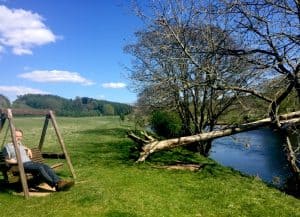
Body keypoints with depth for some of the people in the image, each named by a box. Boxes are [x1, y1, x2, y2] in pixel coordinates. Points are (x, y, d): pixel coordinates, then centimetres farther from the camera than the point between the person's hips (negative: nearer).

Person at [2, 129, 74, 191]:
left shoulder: (20, 144, 27)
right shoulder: (8, 146, 8)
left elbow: (27, 148, 48)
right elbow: (7, 160, 2)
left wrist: (28, 150, 26)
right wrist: (17, 161, -12)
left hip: (30, 162, 7)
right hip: (21, 165, -7)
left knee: (45, 166, -24)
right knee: (39, 168, -34)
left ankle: (59, 182, -42)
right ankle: (56, 185, -45)